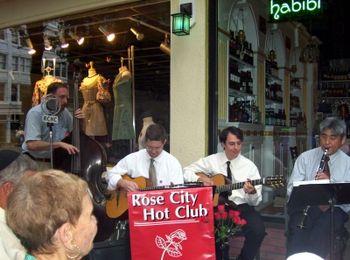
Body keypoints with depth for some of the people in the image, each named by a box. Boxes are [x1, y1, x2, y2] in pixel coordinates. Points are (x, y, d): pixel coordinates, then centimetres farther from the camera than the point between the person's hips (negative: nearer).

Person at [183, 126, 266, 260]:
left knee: (258, 229, -28)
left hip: (241, 207, 1)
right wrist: (200, 178, -12)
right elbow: (187, 171, 8)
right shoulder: (212, 160, 4)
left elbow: (255, 201, 2)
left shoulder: (249, 166, 2)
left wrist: (252, 192, -22)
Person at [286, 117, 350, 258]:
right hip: (304, 205, 0)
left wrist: (331, 182, -22)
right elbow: (291, 189, 1)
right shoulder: (305, 157, 7)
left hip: (334, 209, 0)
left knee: (321, 231, -32)